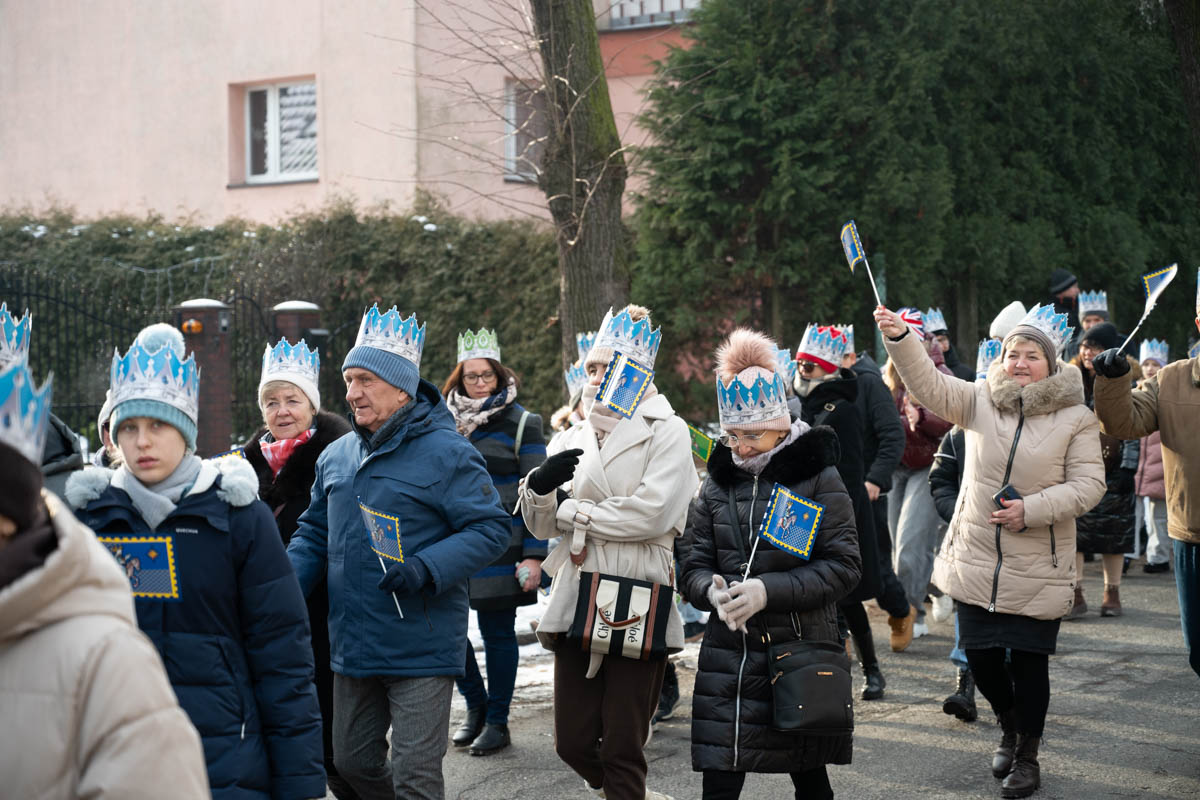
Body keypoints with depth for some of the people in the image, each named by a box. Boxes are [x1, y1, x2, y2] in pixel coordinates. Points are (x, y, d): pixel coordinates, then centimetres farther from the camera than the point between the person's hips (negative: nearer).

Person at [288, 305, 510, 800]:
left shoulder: (445, 453, -10)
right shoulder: (336, 457, 10)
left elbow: (492, 529, -13)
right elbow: (314, 535, 18)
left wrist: (425, 569, -25)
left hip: (421, 648, -7)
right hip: (352, 644, 7)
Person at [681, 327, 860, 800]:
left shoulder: (817, 477, -4)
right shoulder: (718, 484, 8)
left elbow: (844, 566, -9)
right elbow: (694, 566, 9)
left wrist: (768, 591, -20)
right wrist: (712, 591, -15)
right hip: (728, 655, 3)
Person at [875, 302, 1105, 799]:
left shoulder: (1075, 418, -4)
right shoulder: (980, 401, 2)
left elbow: (1088, 484, -7)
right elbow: (930, 387, -13)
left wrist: (1031, 510, -19)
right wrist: (898, 338, -29)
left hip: (1037, 569, -2)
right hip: (976, 560, 3)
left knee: (1028, 661, 3)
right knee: (979, 653, 8)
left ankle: (1027, 754, 23)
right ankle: (1009, 729, 36)